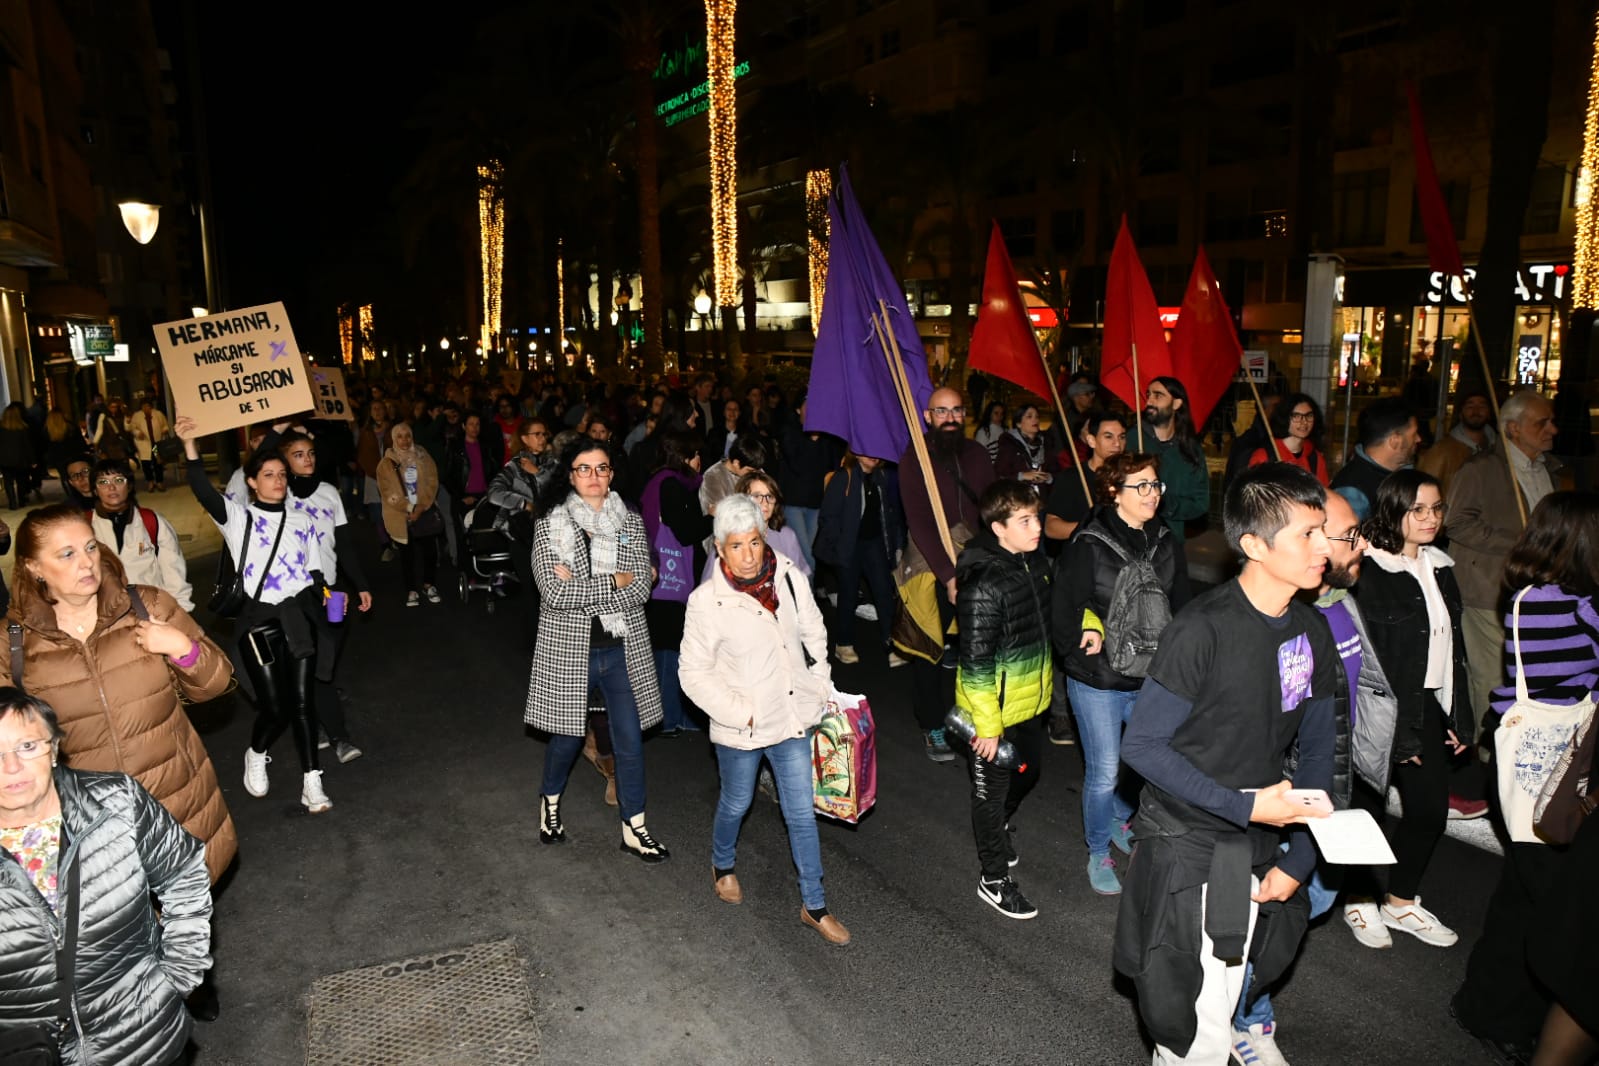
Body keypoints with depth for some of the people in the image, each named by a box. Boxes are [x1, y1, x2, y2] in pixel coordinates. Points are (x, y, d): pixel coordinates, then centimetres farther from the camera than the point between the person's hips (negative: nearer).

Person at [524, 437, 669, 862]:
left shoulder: (631, 524, 1)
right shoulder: (550, 525, -6)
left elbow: (640, 591, -10)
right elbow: (554, 592, -18)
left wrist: (581, 589, -18)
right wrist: (613, 581, -16)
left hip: (623, 650, 2)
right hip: (568, 649, -2)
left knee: (630, 740, 6)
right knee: (566, 737, 13)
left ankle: (634, 828, 23)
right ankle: (550, 802, 44)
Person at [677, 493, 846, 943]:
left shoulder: (790, 578, -10)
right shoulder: (707, 601, -20)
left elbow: (814, 635, 6)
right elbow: (694, 673, -13)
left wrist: (819, 687, 2)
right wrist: (741, 712, -17)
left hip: (792, 717, 3)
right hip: (740, 728, -2)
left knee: (802, 813, 10)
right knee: (736, 804, 22)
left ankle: (814, 905, 27)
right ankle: (723, 865, 52)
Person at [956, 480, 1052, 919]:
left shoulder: (1033, 561, -2)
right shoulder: (983, 584, -29)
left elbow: (1053, 609, 19)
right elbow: (976, 663, -25)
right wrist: (986, 724, -21)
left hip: (1028, 702, 8)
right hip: (994, 708, -8)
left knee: (1027, 773, 27)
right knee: (991, 791, 10)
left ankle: (997, 829, 54)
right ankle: (994, 879, 29)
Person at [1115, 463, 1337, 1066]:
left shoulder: (1312, 632, -1)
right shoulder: (1202, 630, -22)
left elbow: (1316, 750, 7)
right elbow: (1141, 745, -18)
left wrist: (1298, 860, 0)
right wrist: (1243, 805, -23)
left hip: (1256, 846, 6)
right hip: (1185, 846, -6)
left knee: (1221, 1008, 21)